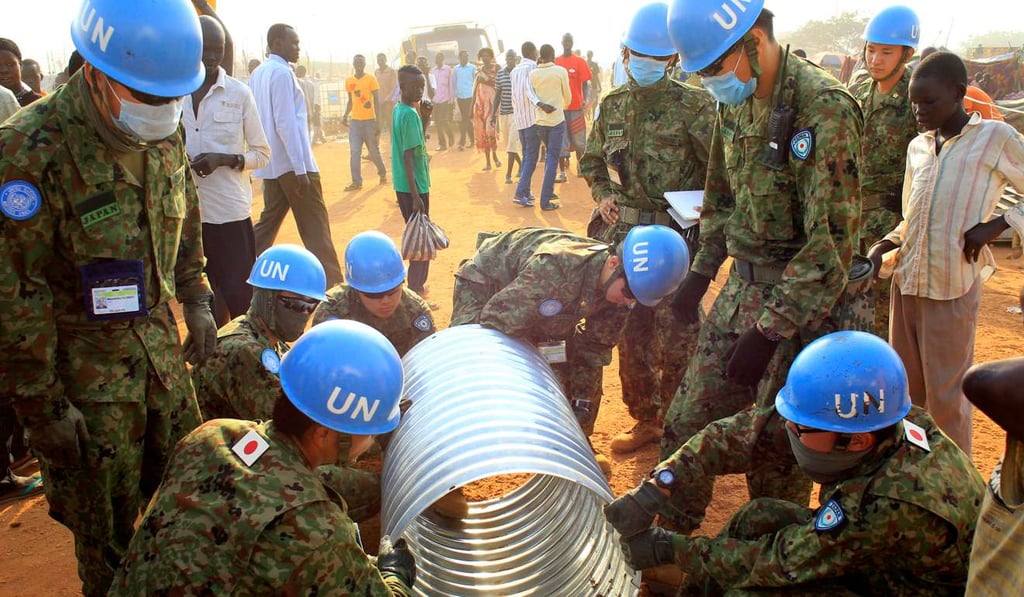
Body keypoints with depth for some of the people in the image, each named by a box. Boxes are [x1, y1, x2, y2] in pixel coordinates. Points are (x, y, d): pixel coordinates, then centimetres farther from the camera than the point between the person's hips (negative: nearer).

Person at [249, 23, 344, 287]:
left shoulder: (258, 74, 14)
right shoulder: (282, 72, -13)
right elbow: (286, 123, -19)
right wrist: (300, 168, -20)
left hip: (272, 164, 9)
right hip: (292, 162, -9)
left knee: (268, 221, 14)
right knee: (315, 228, -4)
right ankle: (332, 285, 0)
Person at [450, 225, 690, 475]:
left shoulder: (617, 286, -22)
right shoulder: (555, 269, -46)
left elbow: (596, 347, -9)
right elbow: (496, 321, -40)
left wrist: (581, 404, -13)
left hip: (539, 303, 6)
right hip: (483, 287, -6)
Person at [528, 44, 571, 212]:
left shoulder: (533, 73, 0)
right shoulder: (560, 71, -7)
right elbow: (567, 96, 4)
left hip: (539, 120, 4)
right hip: (556, 120, -4)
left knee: (550, 155, 23)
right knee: (552, 159, -1)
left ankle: (548, 191, 25)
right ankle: (545, 201, -5)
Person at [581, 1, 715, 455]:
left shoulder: (694, 106, -8)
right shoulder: (613, 105, 8)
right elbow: (591, 161, 21)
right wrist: (602, 195, 4)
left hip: (676, 236, -5)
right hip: (625, 235, 5)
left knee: (677, 336, 0)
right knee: (631, 332, 12)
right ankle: (644, 419, 27)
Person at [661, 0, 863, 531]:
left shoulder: (824, 108, -20)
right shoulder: (735, 103, 5)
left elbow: (831, 241, -23)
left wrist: (769, 330, -24)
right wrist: (701, 272, 15)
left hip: (801, 302, -7)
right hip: (741, 288, 7)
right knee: (689, 418, 11)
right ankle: (669, 529, 31)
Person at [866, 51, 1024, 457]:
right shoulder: (918, 146, 13)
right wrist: (882, 247, 4)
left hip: (953, 287, -6)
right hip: (906, 281, 6)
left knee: (946, 394, 2)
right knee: (906, 389, 14)